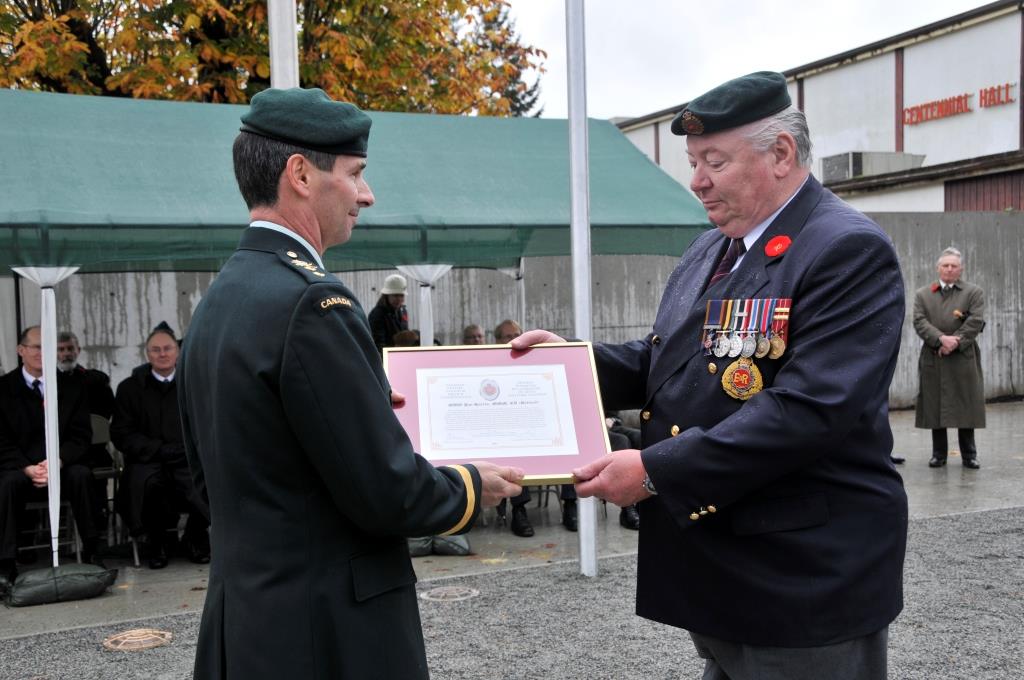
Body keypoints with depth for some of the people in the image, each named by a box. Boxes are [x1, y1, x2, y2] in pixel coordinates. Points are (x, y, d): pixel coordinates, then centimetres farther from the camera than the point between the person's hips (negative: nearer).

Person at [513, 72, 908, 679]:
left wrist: (656, 471, -26)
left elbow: (812, 407, -27)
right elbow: (673, 363, 16)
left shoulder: (849, 251, -17)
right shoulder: (712, 248, 11)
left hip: (807, 585, -7)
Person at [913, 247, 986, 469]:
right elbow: (920, 322, -2)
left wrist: (954, 343, -14)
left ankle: (969, 455, 9)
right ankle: (938, 453, 12)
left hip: (964, 358, -1)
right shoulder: (922, 294, 11)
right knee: (934, 407, 3)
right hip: (932, 359, 2)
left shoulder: (974, 292, 6)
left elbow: (976, 322, -5)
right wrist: (941, 339, -16)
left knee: (965, 407, 0)